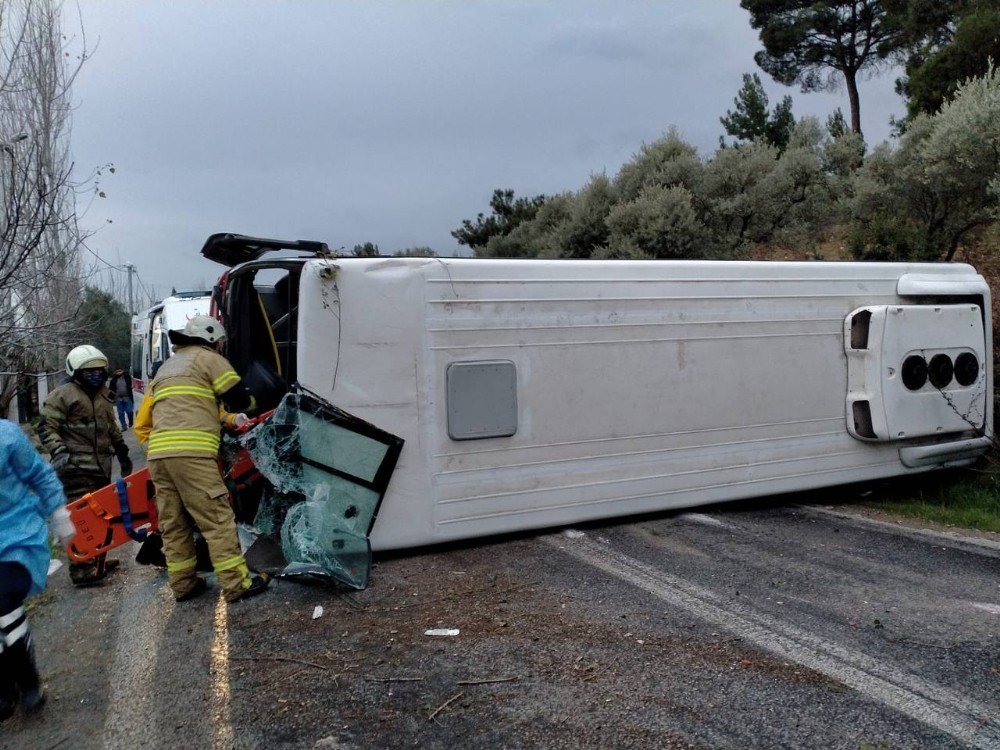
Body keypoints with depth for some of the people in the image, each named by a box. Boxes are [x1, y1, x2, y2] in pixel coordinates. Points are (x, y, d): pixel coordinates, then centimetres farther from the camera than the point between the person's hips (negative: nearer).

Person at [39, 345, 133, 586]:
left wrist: (122, 451, 31)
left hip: (101, 466, 8)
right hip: (75, 468, -8)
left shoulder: (104, 395, 17)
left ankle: (97, 562, 27)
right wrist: (59, 451, -22)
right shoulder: (63, 395, -7)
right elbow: (46, 428, -9)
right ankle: (82, 571, -9)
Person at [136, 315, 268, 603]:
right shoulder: (208, 358, 8)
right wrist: (247, 402, 25)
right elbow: (240, 399, 3)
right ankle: (237, 583, -5)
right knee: (217, 519, -6)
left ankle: (183, 584, 19)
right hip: (190, 452, -8)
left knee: (173, 523, 12)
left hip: (157, 454, 8)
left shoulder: (165, 369, 30)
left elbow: (142, 423, 27)